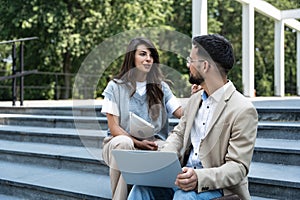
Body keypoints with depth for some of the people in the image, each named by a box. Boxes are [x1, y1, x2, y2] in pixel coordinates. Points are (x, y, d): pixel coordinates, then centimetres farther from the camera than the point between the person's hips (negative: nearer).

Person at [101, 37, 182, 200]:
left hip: (153, 143, 2)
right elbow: (114, 127, -2)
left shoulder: (160, 87, 13)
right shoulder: (115, 87, 4)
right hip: (124, 140, -1)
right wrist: (138, 143, -17)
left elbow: (182, 113, 2)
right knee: (123, 143, -37)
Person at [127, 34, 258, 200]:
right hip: (184, 175, 6)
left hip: (217, 186, -6)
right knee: (142, 186, -19)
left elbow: (238, 167, -16)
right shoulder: (195, 99, 12)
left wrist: (199, 177, -32)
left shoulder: (243, 110, -14)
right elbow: (178, 133, 19)